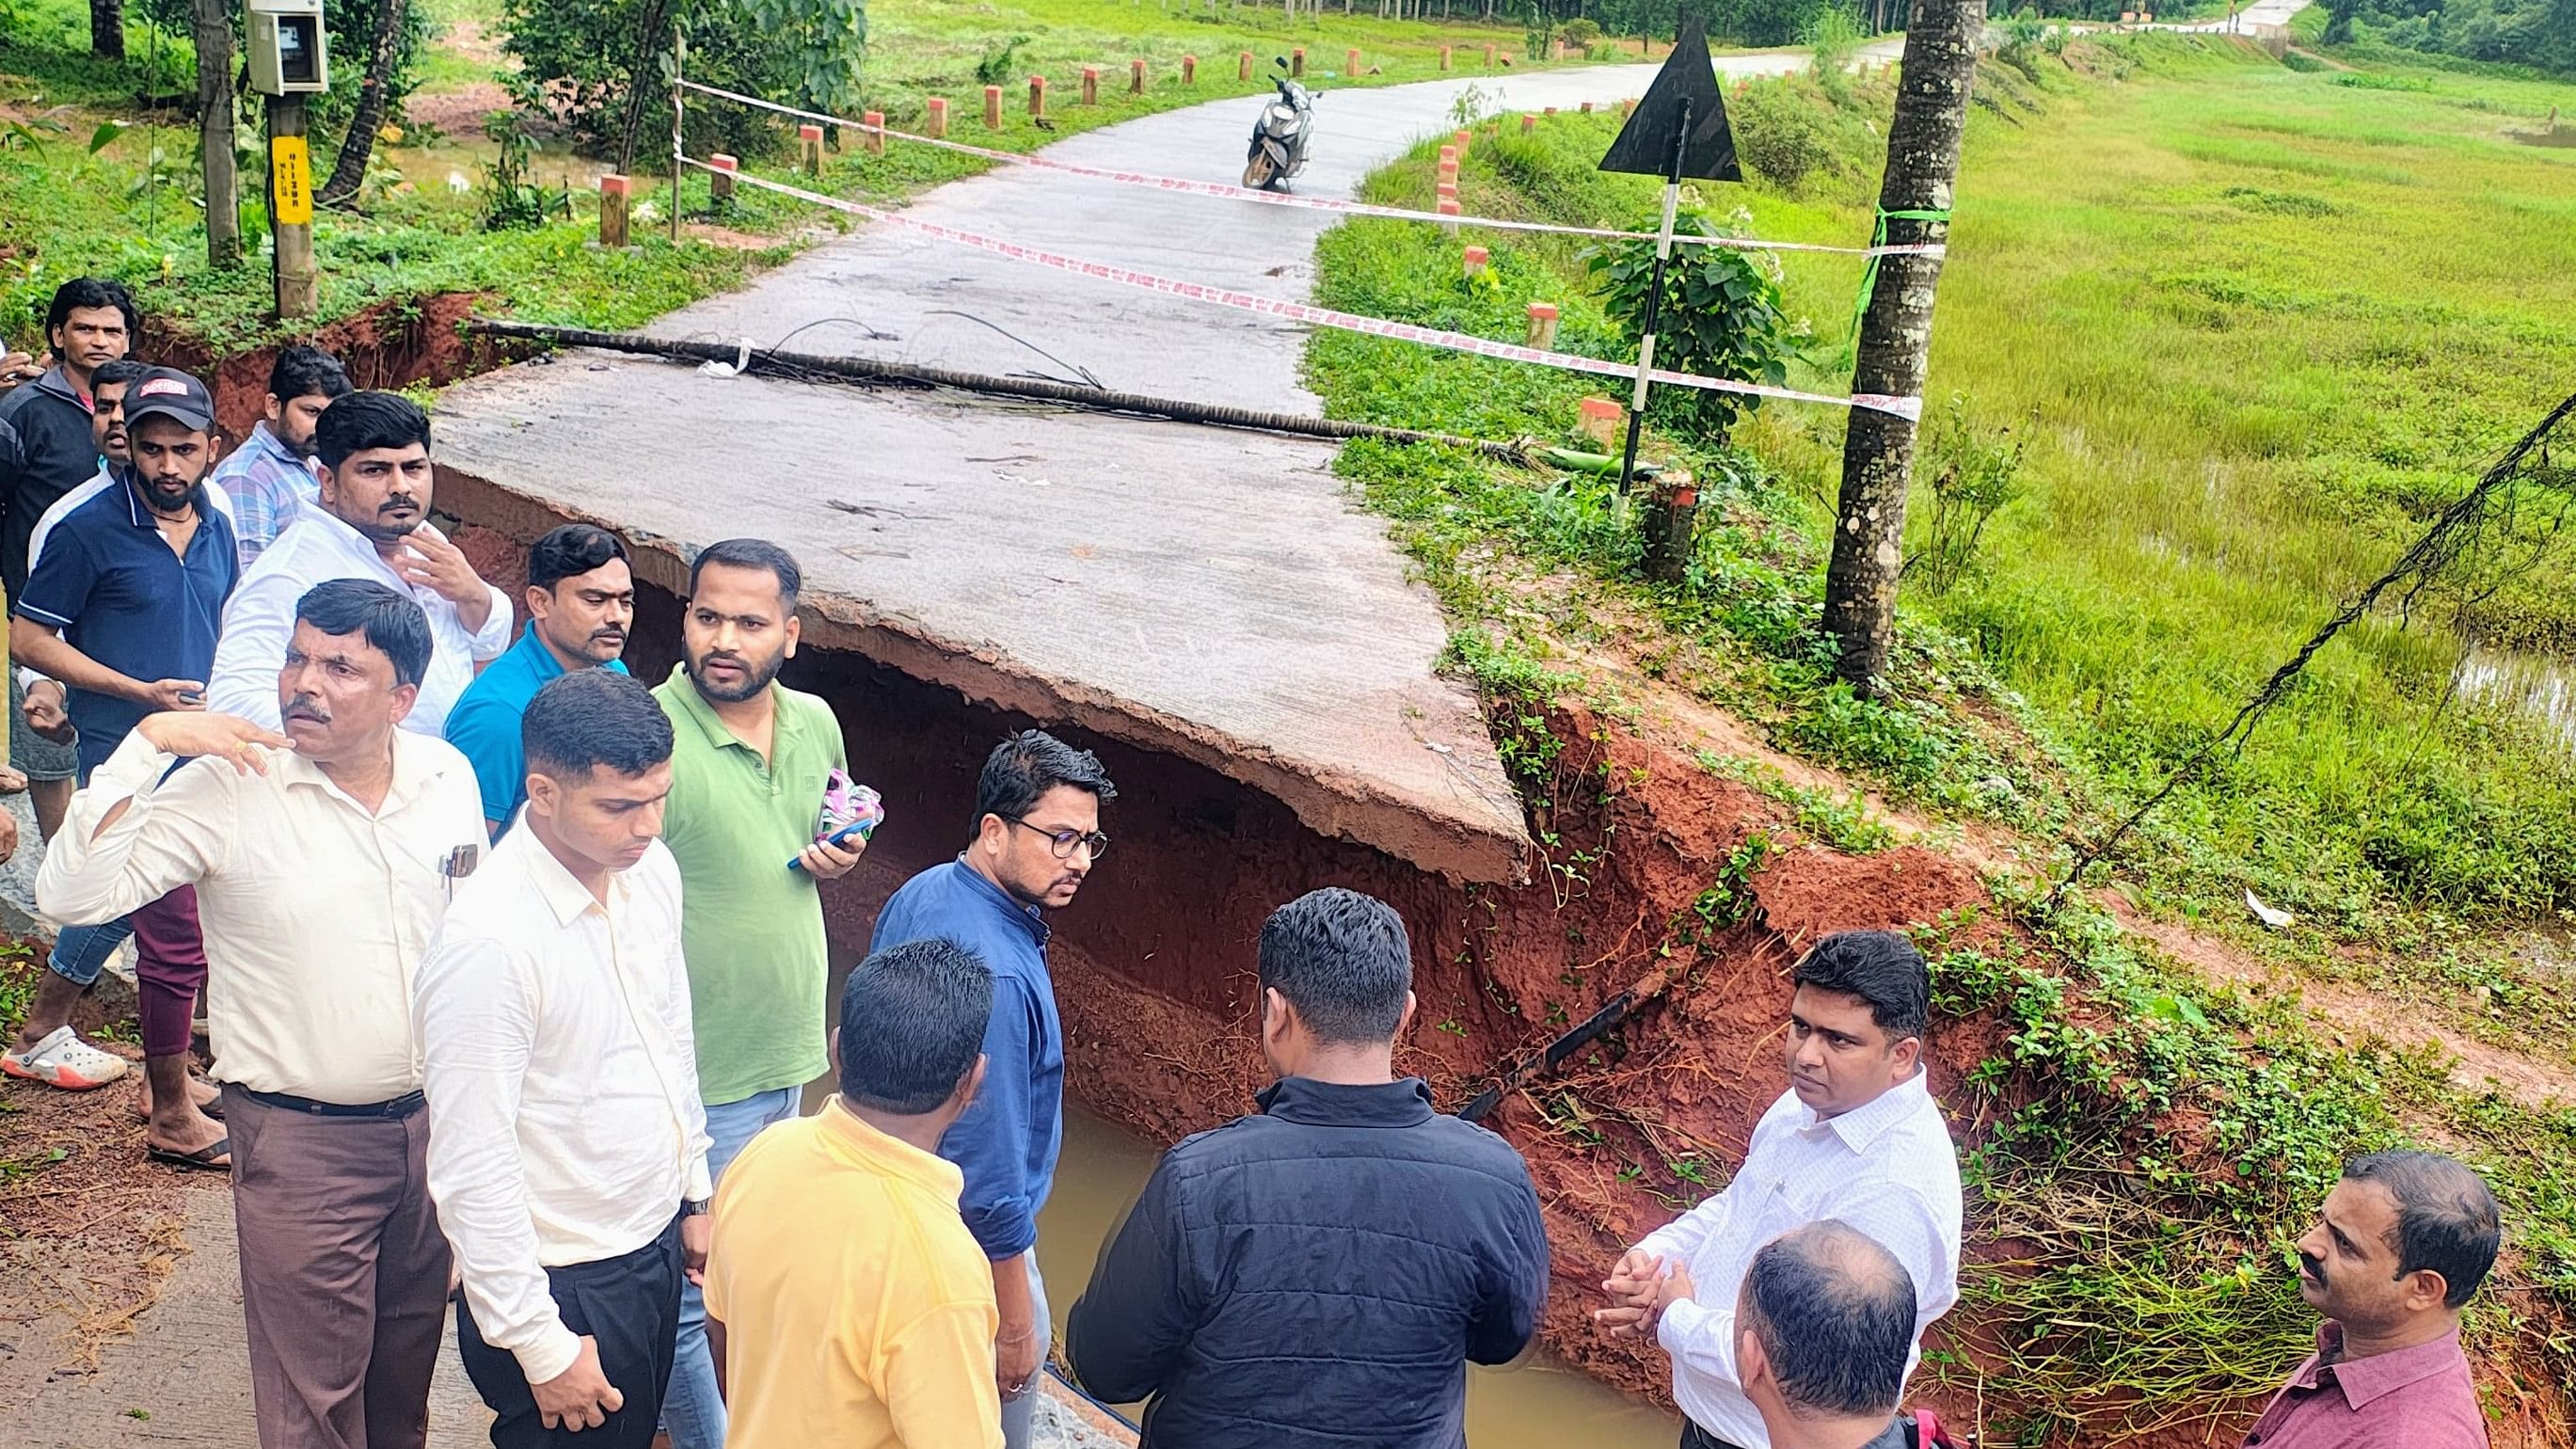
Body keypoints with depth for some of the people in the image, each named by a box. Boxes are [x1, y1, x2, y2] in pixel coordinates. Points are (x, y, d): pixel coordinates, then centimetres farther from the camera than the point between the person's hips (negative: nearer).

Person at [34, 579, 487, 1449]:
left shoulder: (448, 777, -3)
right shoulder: (226, 789, -16)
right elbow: (69, 895, -25)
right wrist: (148, 743, -29)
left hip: (431, 1119, 4)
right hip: (300, 1140, -4)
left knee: (410, 1357, 22)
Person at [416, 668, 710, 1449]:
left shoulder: (651, 870, -4)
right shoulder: (487, 944, -28)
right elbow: (473, 1170, -23)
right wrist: (542, 1347, -18)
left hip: (657, 1243, 7)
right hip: (564, 1286, -7)